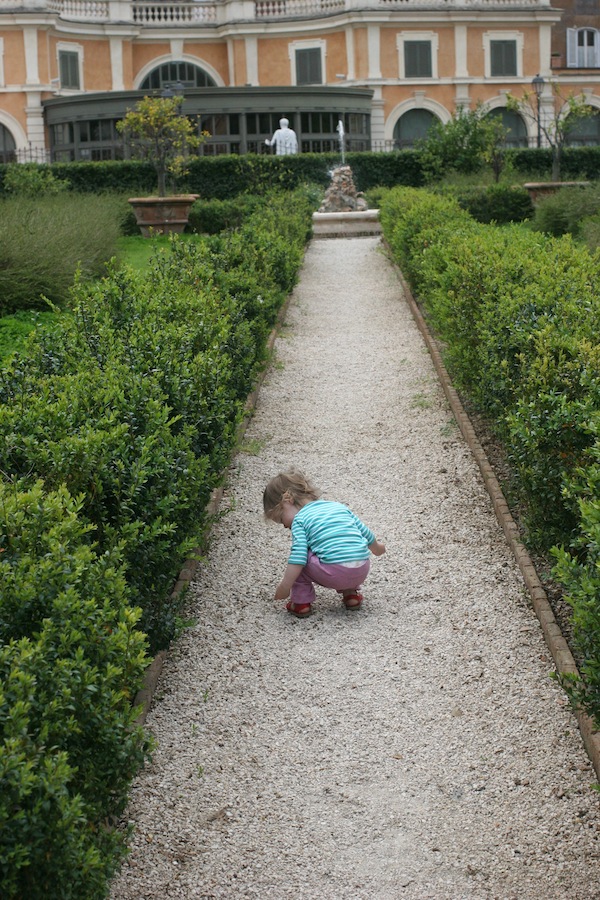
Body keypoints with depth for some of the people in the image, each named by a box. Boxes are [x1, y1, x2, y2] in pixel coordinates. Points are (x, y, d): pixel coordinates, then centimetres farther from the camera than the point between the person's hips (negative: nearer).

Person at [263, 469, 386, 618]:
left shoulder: (299, 520, 3)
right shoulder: (340, 507, 20)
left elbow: (298, 557, -9)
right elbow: (365, 532, 26)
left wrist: (284, 587, -7)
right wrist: (376, 548, 46)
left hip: (334, 574, -6)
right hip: (361, 572, 6)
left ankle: (301, 602, 11)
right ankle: (350, 593, 29)